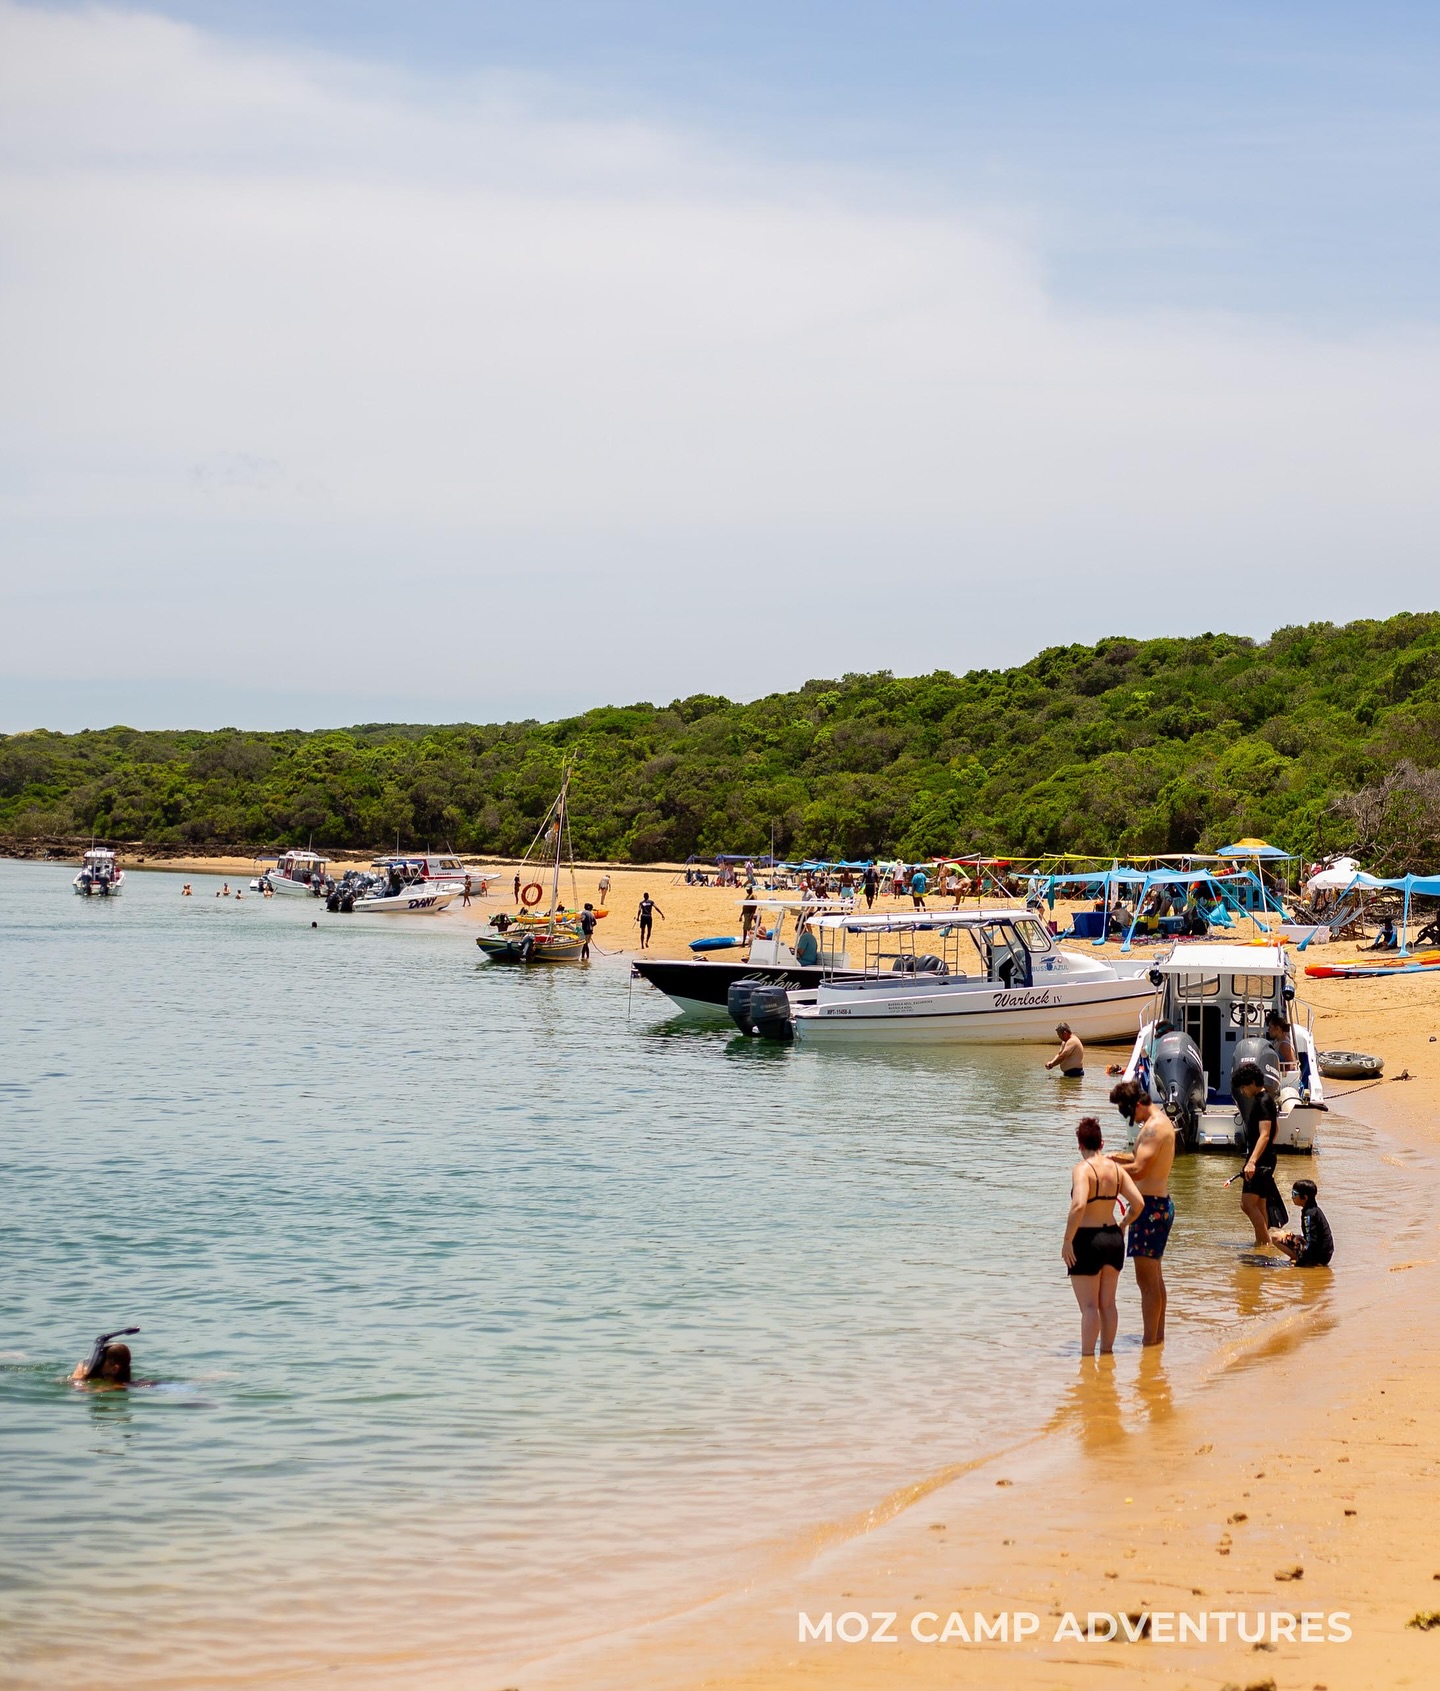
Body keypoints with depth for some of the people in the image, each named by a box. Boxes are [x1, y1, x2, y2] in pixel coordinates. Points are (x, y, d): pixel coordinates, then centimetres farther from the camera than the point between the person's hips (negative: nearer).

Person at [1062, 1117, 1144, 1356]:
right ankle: (1107, 1352, 23)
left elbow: (1078, 1205, -28)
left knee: (1089, 1306, -1)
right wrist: (1124, 1225, 20)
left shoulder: (1082, 1169, -14)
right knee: (1108, 1303, 15)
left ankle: (1087, 1357, 1)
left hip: (1087, 1240, -6)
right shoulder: (1116, 1168, 5)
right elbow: (1138, 1203, 2)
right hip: (1113, 1238, 6)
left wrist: (1067, 1241, -20)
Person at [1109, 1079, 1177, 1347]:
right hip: (1160, 1204, 11)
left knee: (1147, 1280, -7)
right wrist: (1120, 1157, 13)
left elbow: (1138, 1170, -26)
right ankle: (1158, 1337, 28)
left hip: (1151, 1206, -11)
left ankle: (1149, 1342, -4)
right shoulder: (1161, 1121, 14)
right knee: (1154, 1278, 19)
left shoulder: (1154, 1127, -18)